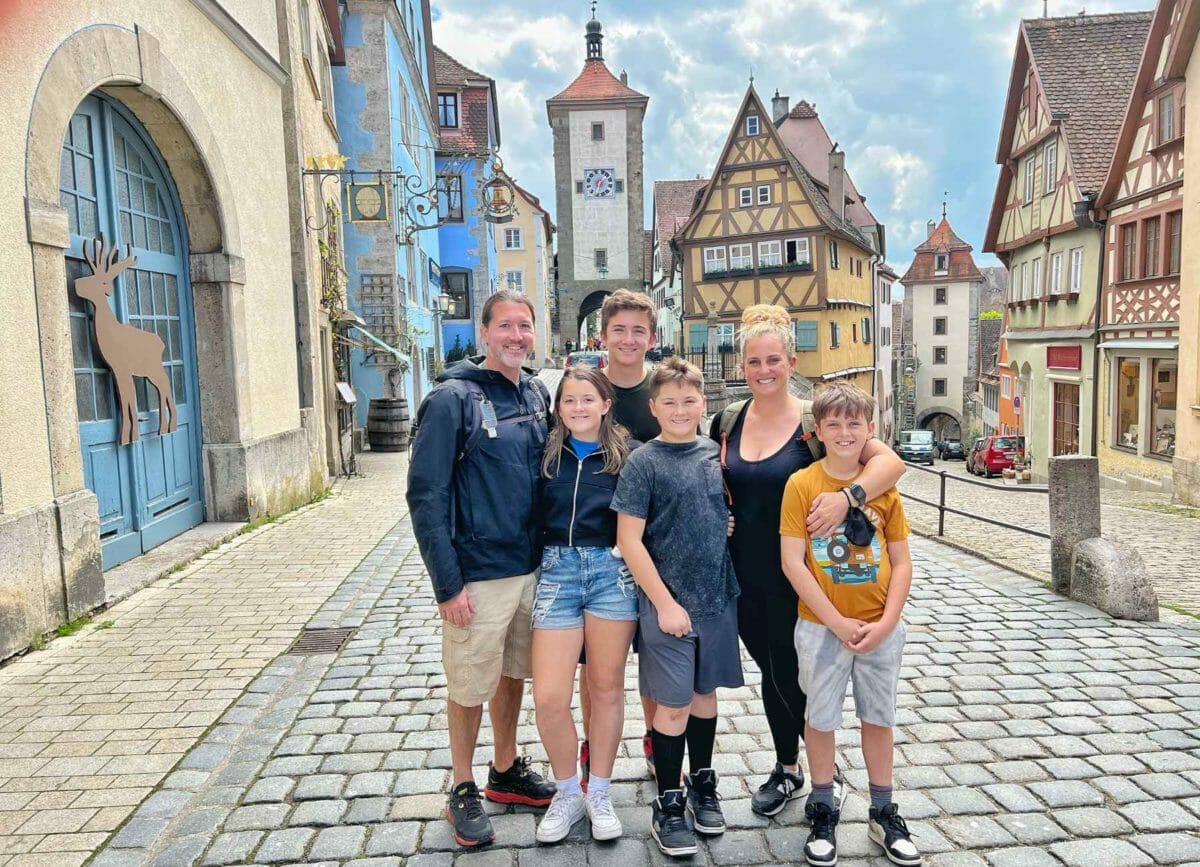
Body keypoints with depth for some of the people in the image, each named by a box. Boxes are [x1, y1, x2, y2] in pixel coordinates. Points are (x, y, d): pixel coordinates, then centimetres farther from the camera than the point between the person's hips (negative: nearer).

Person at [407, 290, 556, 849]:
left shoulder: (536, 393, 6)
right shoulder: (452, 399, -13)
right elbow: (425, 497, -15)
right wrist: (447, 585, -17)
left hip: (531, 568, 6)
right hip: (478, 575, -6)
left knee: (513, 675, 19)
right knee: (470, 687, 8)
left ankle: (507, 772, 38)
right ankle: (464, 789, 28)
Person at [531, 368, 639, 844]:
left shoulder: (627, 453, 2)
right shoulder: (547, 453, 5)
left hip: (611, 571, -1)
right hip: (556, 571, 1)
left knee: (607, 689, 9)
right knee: (548, 698, -2)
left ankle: (599, 791, 30)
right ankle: (567, 792, 23)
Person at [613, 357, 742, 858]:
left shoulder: (714, 454, 5)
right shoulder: (643, 462, -10)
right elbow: (629, 541, -12)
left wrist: (729, 584, 8)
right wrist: (665, 603, -14)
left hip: (718, 597, 5)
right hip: (668, 602, -5)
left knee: (705, 693, 17)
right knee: (674, 704, 4)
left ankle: (702, 785, 35)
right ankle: (668, 805, 21)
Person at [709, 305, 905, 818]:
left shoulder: (813, 421, -11)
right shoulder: (729, 421, 3)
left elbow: (891, 461, -19)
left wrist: (847, 496, -33)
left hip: (793, 577, -4)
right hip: (743, 574, 4)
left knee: (789, 675, 3)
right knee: (770, 670, 16)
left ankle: (825, 770, 30)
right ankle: (787, 771, 37)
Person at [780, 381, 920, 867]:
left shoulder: (884, 486, -1)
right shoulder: (802, 484, -10)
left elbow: (901, 562, 2)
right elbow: (792, 562, -13)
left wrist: (886, 622, -10)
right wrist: (838, 623, -15)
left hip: (881, 629, 3)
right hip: (821, 627, -2)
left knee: (879, 718, 15)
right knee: (821, 719, 11)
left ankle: (883, 816, 33)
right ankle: (823, 814, 30)